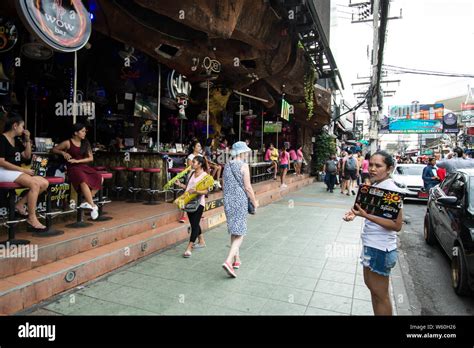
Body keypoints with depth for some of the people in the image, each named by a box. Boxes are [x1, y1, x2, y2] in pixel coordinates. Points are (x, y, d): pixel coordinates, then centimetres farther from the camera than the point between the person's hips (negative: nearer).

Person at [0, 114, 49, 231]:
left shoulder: (17, 140, 17)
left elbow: (27, 156, 19)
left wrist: (27, 140, 8)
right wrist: (23, 170, -19)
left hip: (16, 172, 9)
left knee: (44, 183, -9)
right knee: (35, 184, -29)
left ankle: (20, 204, -2)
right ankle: (31, 219, -26)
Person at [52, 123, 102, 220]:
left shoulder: (85, 143, 12)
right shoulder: (68, 143, 1)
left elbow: (91, 158, 7)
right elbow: (54, 149, 13)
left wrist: (77, 161, -6)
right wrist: (63, 152, -6)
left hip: (84, 166, 5)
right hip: (73, 168, -5)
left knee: (99, 178, -24)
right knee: (84, 181, -37)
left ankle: (87, 202, -19)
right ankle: (93, 206, -31)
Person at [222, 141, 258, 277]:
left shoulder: (227, 166, 9)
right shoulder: (244, 166, -10)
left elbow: (225, 185, 13)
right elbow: (247, 187, -12)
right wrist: (254, 201, 0)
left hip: (228, 201, 7)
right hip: (240, 201, -6)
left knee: (233, 232, 17)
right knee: (239, 233, -2)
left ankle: (236, 260, 27)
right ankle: (228, 261, -15)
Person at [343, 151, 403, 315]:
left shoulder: (390, 190, -20)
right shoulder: (375, 185, 4)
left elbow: (397, 225, -23)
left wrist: (366, 215, -31)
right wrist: (356, 211, -2)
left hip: (380, 249, -9)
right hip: (370, 245, 9)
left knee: (380, 294, 6)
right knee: (370, 284, 22)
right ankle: (376, 312, 40)